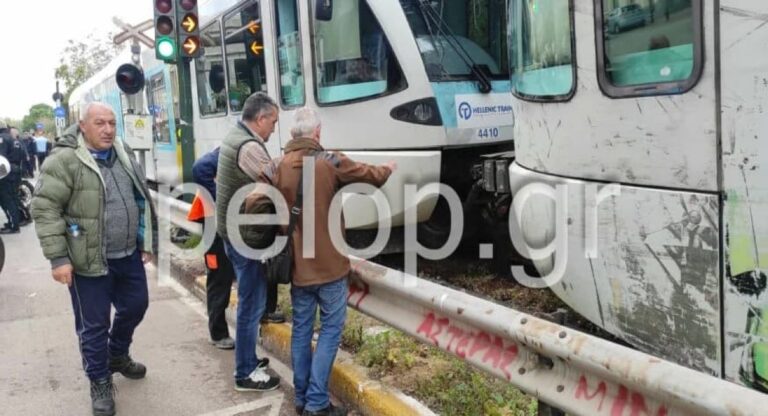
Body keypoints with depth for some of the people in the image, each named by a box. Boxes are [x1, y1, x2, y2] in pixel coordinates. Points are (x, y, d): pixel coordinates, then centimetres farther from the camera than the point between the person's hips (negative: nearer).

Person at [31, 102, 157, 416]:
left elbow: (143, 199, 15)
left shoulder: (125, 155, 7)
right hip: (90, 260, -6)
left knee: (135, 306, 19)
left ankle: (118, 356, 45)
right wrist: (58, 258, -18)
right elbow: (45, 208, -15)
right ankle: (100, 382, 26)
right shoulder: (64, 160, -14)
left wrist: (148, 242, 15)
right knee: (94, 324, 6)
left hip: (129, 255, 6)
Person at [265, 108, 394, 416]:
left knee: (301, 328, 14)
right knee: (330, 329, 4)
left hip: (297, 263, 4)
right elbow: (371, 176, 3)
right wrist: (388, 168, 24)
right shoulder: (329, 161, -9)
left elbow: (253, 204, -9)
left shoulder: (279, 167, 0)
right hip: (328, 263, -4)